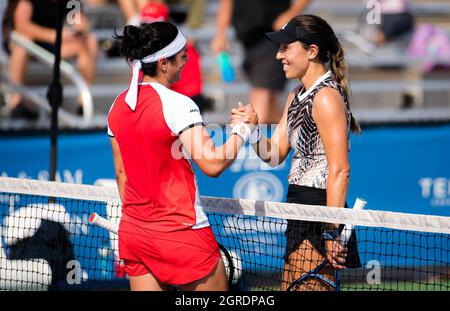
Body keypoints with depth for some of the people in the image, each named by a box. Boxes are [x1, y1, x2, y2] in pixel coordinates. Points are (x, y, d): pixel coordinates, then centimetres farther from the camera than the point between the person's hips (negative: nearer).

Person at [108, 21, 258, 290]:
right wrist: (244, 129, -7)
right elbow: (212, 164, -22)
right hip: (182, 234, -7)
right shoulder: (177, 104, -16)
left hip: (133, 230, 7)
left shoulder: (119, 106, 6)